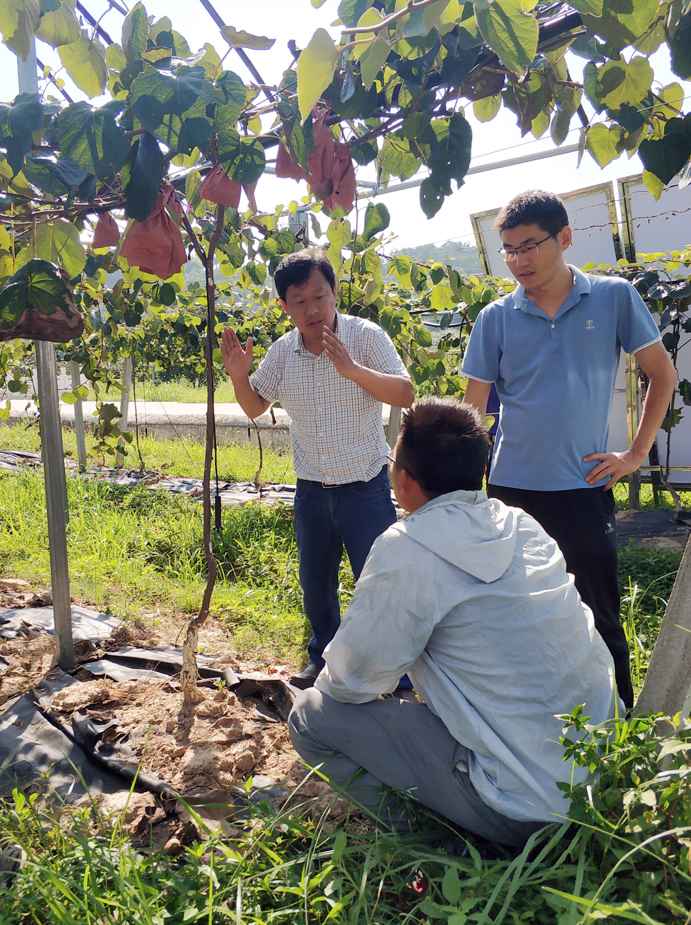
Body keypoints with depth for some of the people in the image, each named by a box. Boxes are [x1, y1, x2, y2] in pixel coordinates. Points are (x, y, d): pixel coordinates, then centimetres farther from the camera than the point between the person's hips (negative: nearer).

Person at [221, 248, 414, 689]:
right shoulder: (282, 352, 0)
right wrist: (239, 375, -9)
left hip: (365, 487, -5)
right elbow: (255, 407, 12)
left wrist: (352, 368, -36)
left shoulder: (366, 336, -13)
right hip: (311, 490, 5)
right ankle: (324, 657, 41)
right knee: (315, 585, 19)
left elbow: (405, 394, -22)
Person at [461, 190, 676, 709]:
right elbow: (473, 410, 5)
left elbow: (663, 376, 7)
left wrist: (637, 454, 0)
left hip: (585, 489, -1)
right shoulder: (496, 319, 1)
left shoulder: (614, 298, -2)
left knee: (601, 621, 7)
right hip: (512, 490, 2)